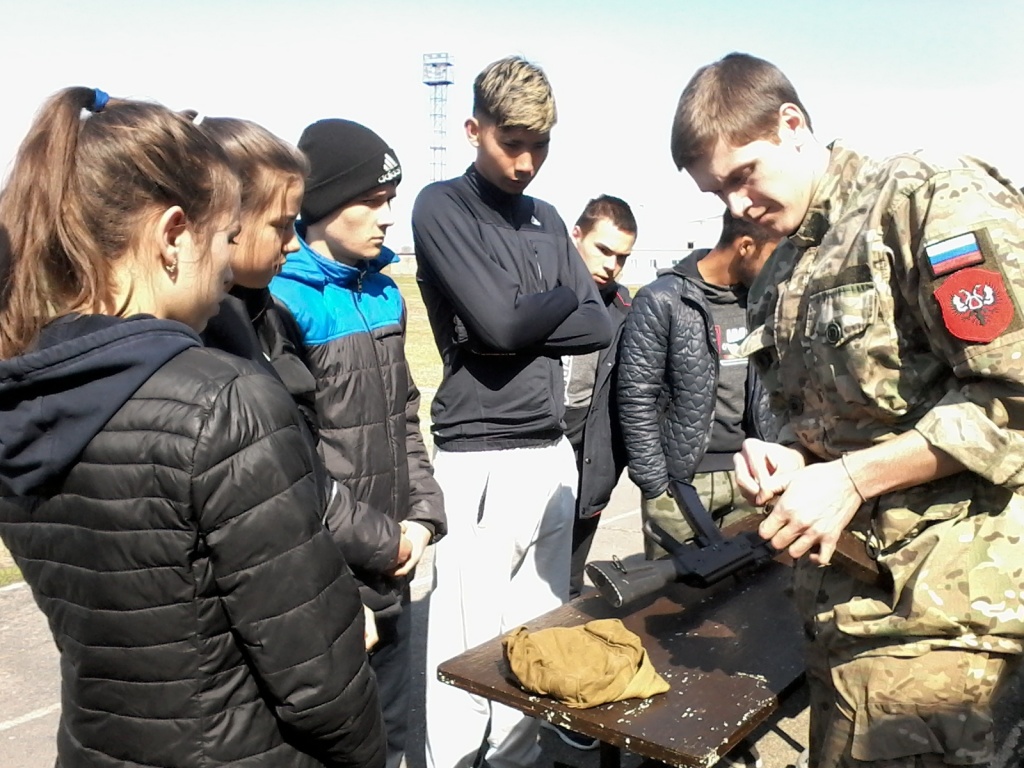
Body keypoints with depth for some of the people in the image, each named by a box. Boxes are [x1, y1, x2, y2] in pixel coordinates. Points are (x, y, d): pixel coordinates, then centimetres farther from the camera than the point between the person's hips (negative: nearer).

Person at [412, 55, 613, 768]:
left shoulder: (548, 220, 15)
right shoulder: (441, 206, -3)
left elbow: (599, 327, 5)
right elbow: (497, 321, -16)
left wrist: (523, 325, -9)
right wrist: (562, 299, 1)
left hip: (553, 451, 6)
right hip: (480, 459, -6)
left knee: (539, 633, 14)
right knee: (470, 647, -2)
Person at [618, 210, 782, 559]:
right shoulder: (662, 300, -9)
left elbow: (766, 388, 15)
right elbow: (636, 401, -10)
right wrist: (656, 486, -11)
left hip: (748, 474, 5)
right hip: (682, 479, -5)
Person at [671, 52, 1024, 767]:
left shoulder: (930, 195, -9)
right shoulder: (777, 280, 15)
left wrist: (849, 479, -16)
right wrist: (790, 456, 0)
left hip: (939, 591, -7)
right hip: (842, 586, 7)